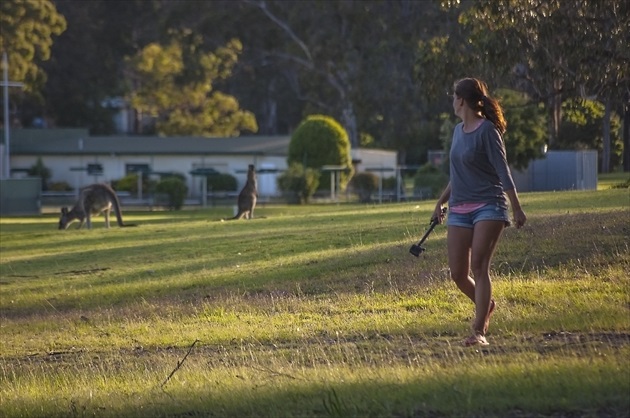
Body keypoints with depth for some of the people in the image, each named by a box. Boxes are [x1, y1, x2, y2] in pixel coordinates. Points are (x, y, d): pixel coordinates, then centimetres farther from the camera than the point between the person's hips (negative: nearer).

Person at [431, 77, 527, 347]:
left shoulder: (487, 130, -8)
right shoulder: (458, 130, 14)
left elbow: (502, 170, -11)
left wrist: (516, 208, -14)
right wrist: (441, 202, 26)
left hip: (488, 206, -7)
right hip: (459, 210, 7)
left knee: (479, 267, -16)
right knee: (458, 274, 2)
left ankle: (479, 331, -15)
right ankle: (486, 305, 30)